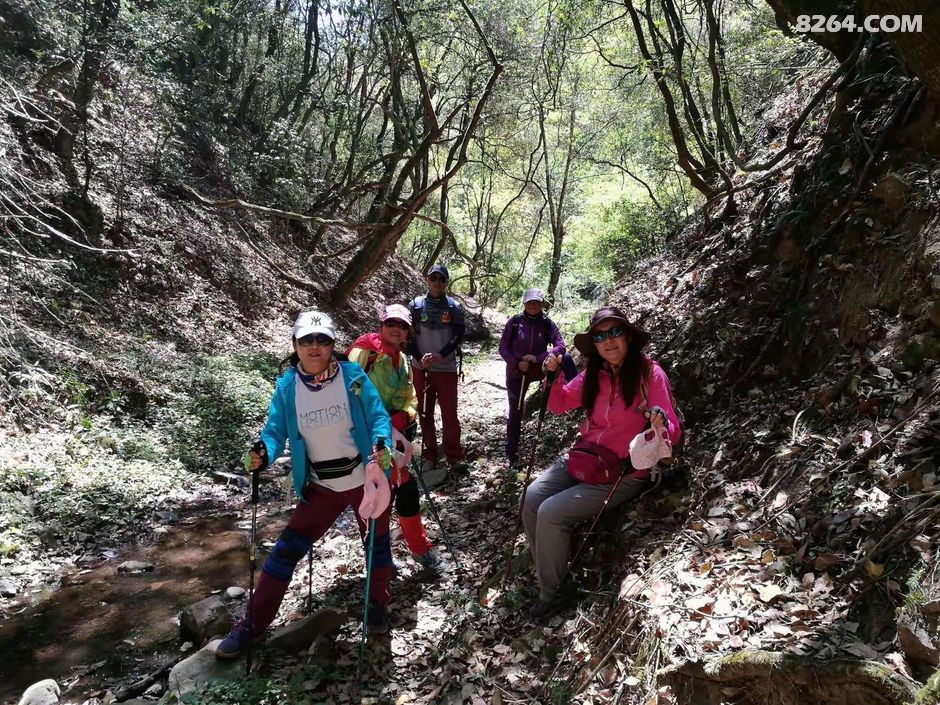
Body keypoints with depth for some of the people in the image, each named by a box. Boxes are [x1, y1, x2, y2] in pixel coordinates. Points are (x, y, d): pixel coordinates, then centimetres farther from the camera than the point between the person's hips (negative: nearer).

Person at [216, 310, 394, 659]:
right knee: (286, 550, 0)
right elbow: (276, 430, -6)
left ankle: (377, 605, 42)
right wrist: (263, 452, -28)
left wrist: (381, 444, -31)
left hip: (366, 479, -1)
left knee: (377, 543, 16)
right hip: (321, 487, 1)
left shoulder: (353, 376, -13)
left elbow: (378, 417, -11)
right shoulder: (287, 385, -8)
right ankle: (253, 623, 17)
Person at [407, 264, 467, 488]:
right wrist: (419, 357, -13)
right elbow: (408, 335, 1)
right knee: (425, 413, 7)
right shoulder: (416, 305, 2)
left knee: (450, 413, -1)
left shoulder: (454, 307, 1)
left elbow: (458, 336, -5)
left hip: (446, 368, -1)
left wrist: (439, 355, -18)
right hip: (421, 367, 1)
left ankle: (455, 456, 9)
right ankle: (429, 456, 17)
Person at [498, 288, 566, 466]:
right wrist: (517, 363, -18)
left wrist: (538, 358, -25)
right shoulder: (514, 322, -7)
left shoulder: (547, 324, -5)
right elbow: (503, 347, -4)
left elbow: (561, 346, -14)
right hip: (516, 373, -1)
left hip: (538, 370, 1)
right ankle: (511, 454, 14)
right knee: (515, 412, 0)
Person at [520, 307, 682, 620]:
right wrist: (553, 375, -5)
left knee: (551, 513, -20)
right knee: (531, 498, -15)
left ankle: (550, 593, 3)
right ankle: (548, 574, 6)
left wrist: (661, 424, -38)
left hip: (624, 473, -5)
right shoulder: (593, 376, 3)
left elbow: (672, 433, -14)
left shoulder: (650, 374, -12)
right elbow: (558, 405, 13)